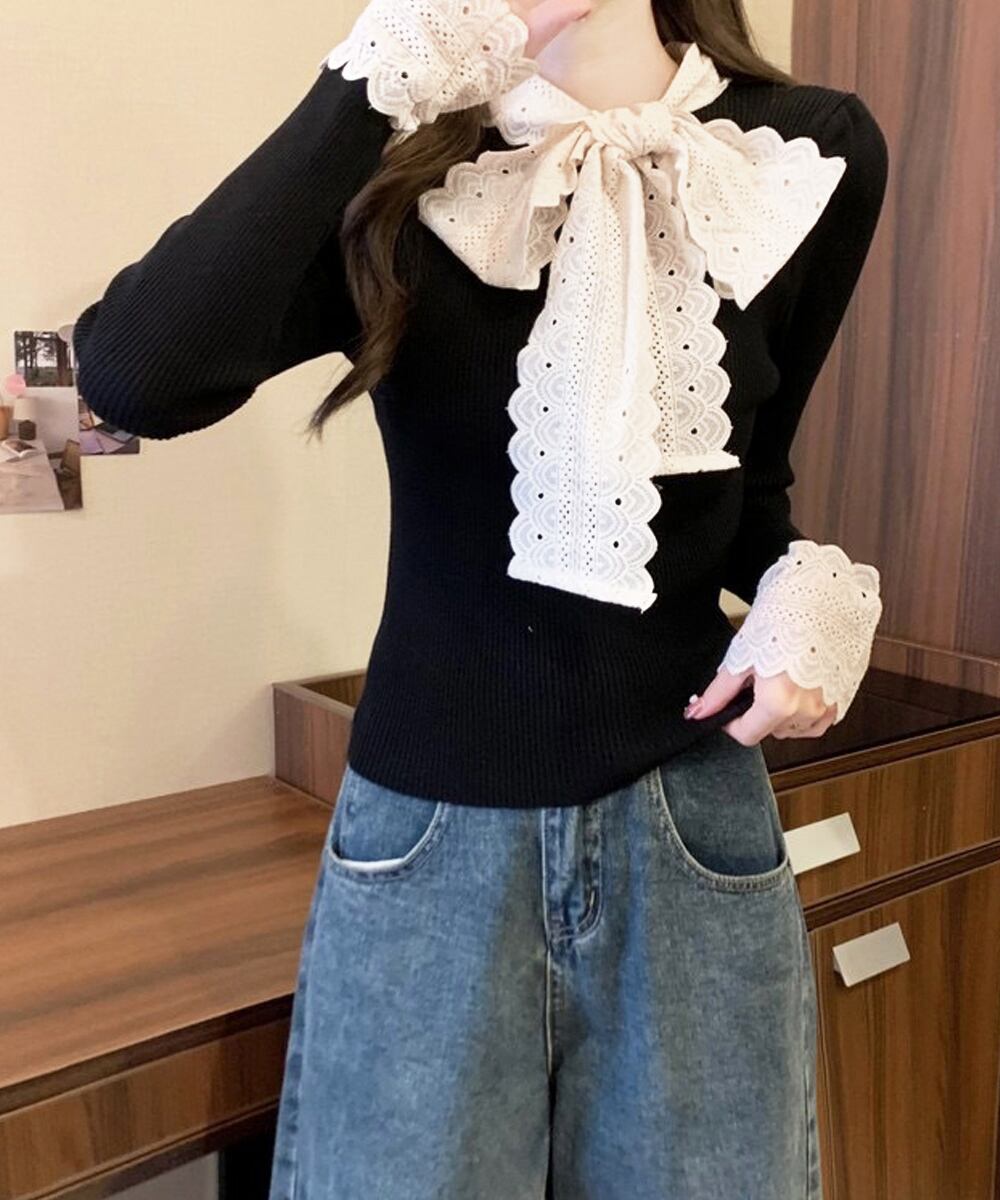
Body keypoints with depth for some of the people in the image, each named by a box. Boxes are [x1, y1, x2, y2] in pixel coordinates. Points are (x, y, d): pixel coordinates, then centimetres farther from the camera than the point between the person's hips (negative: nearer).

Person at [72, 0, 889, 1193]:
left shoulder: (810, 157, -3)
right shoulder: (405, 181, -8)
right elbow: (132, 377, -29)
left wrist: (811, 583, -9)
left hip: (690, 826, 2)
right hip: (426, 834, -1)